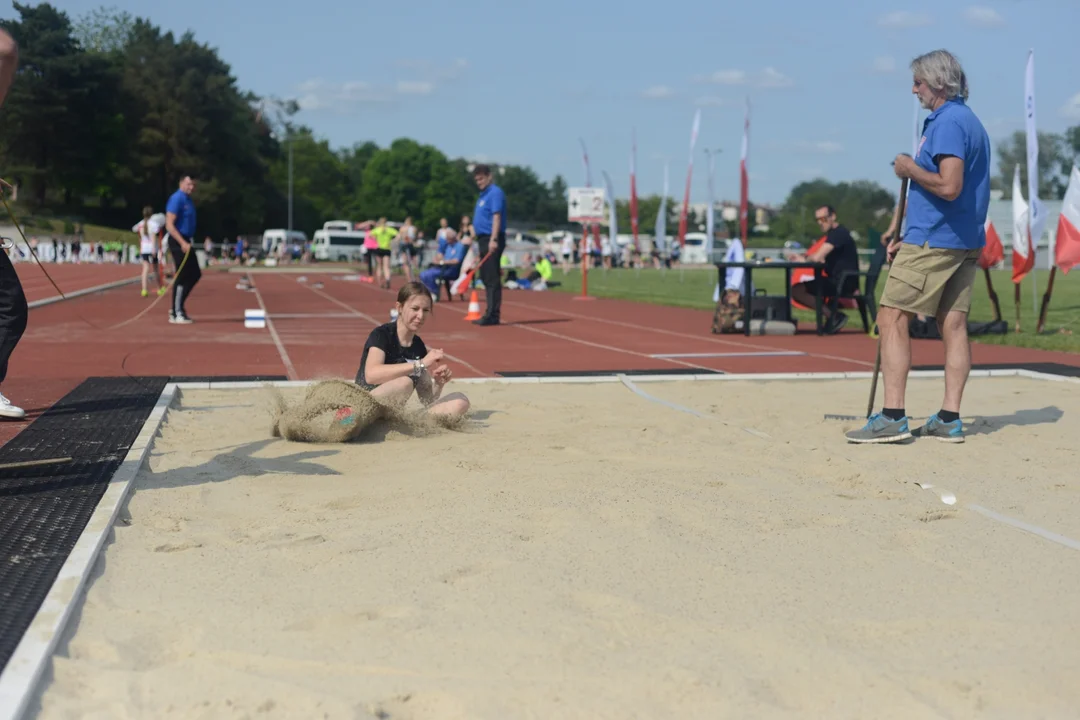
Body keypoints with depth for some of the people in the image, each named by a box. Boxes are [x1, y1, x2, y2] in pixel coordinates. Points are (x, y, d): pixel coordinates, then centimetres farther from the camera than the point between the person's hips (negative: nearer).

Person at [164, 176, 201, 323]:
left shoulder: (188, 200, 14)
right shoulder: (177, 199, -14)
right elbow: (169, 225, -21)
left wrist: (187, 242, 18)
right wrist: (182, 243, -26)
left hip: (186, 242, 10)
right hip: (178, 242, -10)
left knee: (195, 274, 11)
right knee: (182, 277, -7)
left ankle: (177, 307, 17)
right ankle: (176, 314, 0)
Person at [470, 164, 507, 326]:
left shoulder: (495, 193, -10)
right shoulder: (483, 194, 19)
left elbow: (497, 217, -19)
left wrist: (494, 239, -26)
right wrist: (475, 237, 22)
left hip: (491, 240, -10)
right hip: (484, 239, 10)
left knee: (492, 279, -11)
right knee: (486, 278, 12)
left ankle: (493, 315, -11)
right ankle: (490, 313, 17)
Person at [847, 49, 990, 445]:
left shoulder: (948, 122, -14)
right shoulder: (970, 121, 19)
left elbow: (949, 187, -26)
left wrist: (909, 168, -10)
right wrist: (908, 238, 22)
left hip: (933, 242, -10)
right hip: (966, 243, 10)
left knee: (892, 319, -7)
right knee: (953, 325, 7)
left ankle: (892, 417, -9)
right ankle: (949, 419, 9)